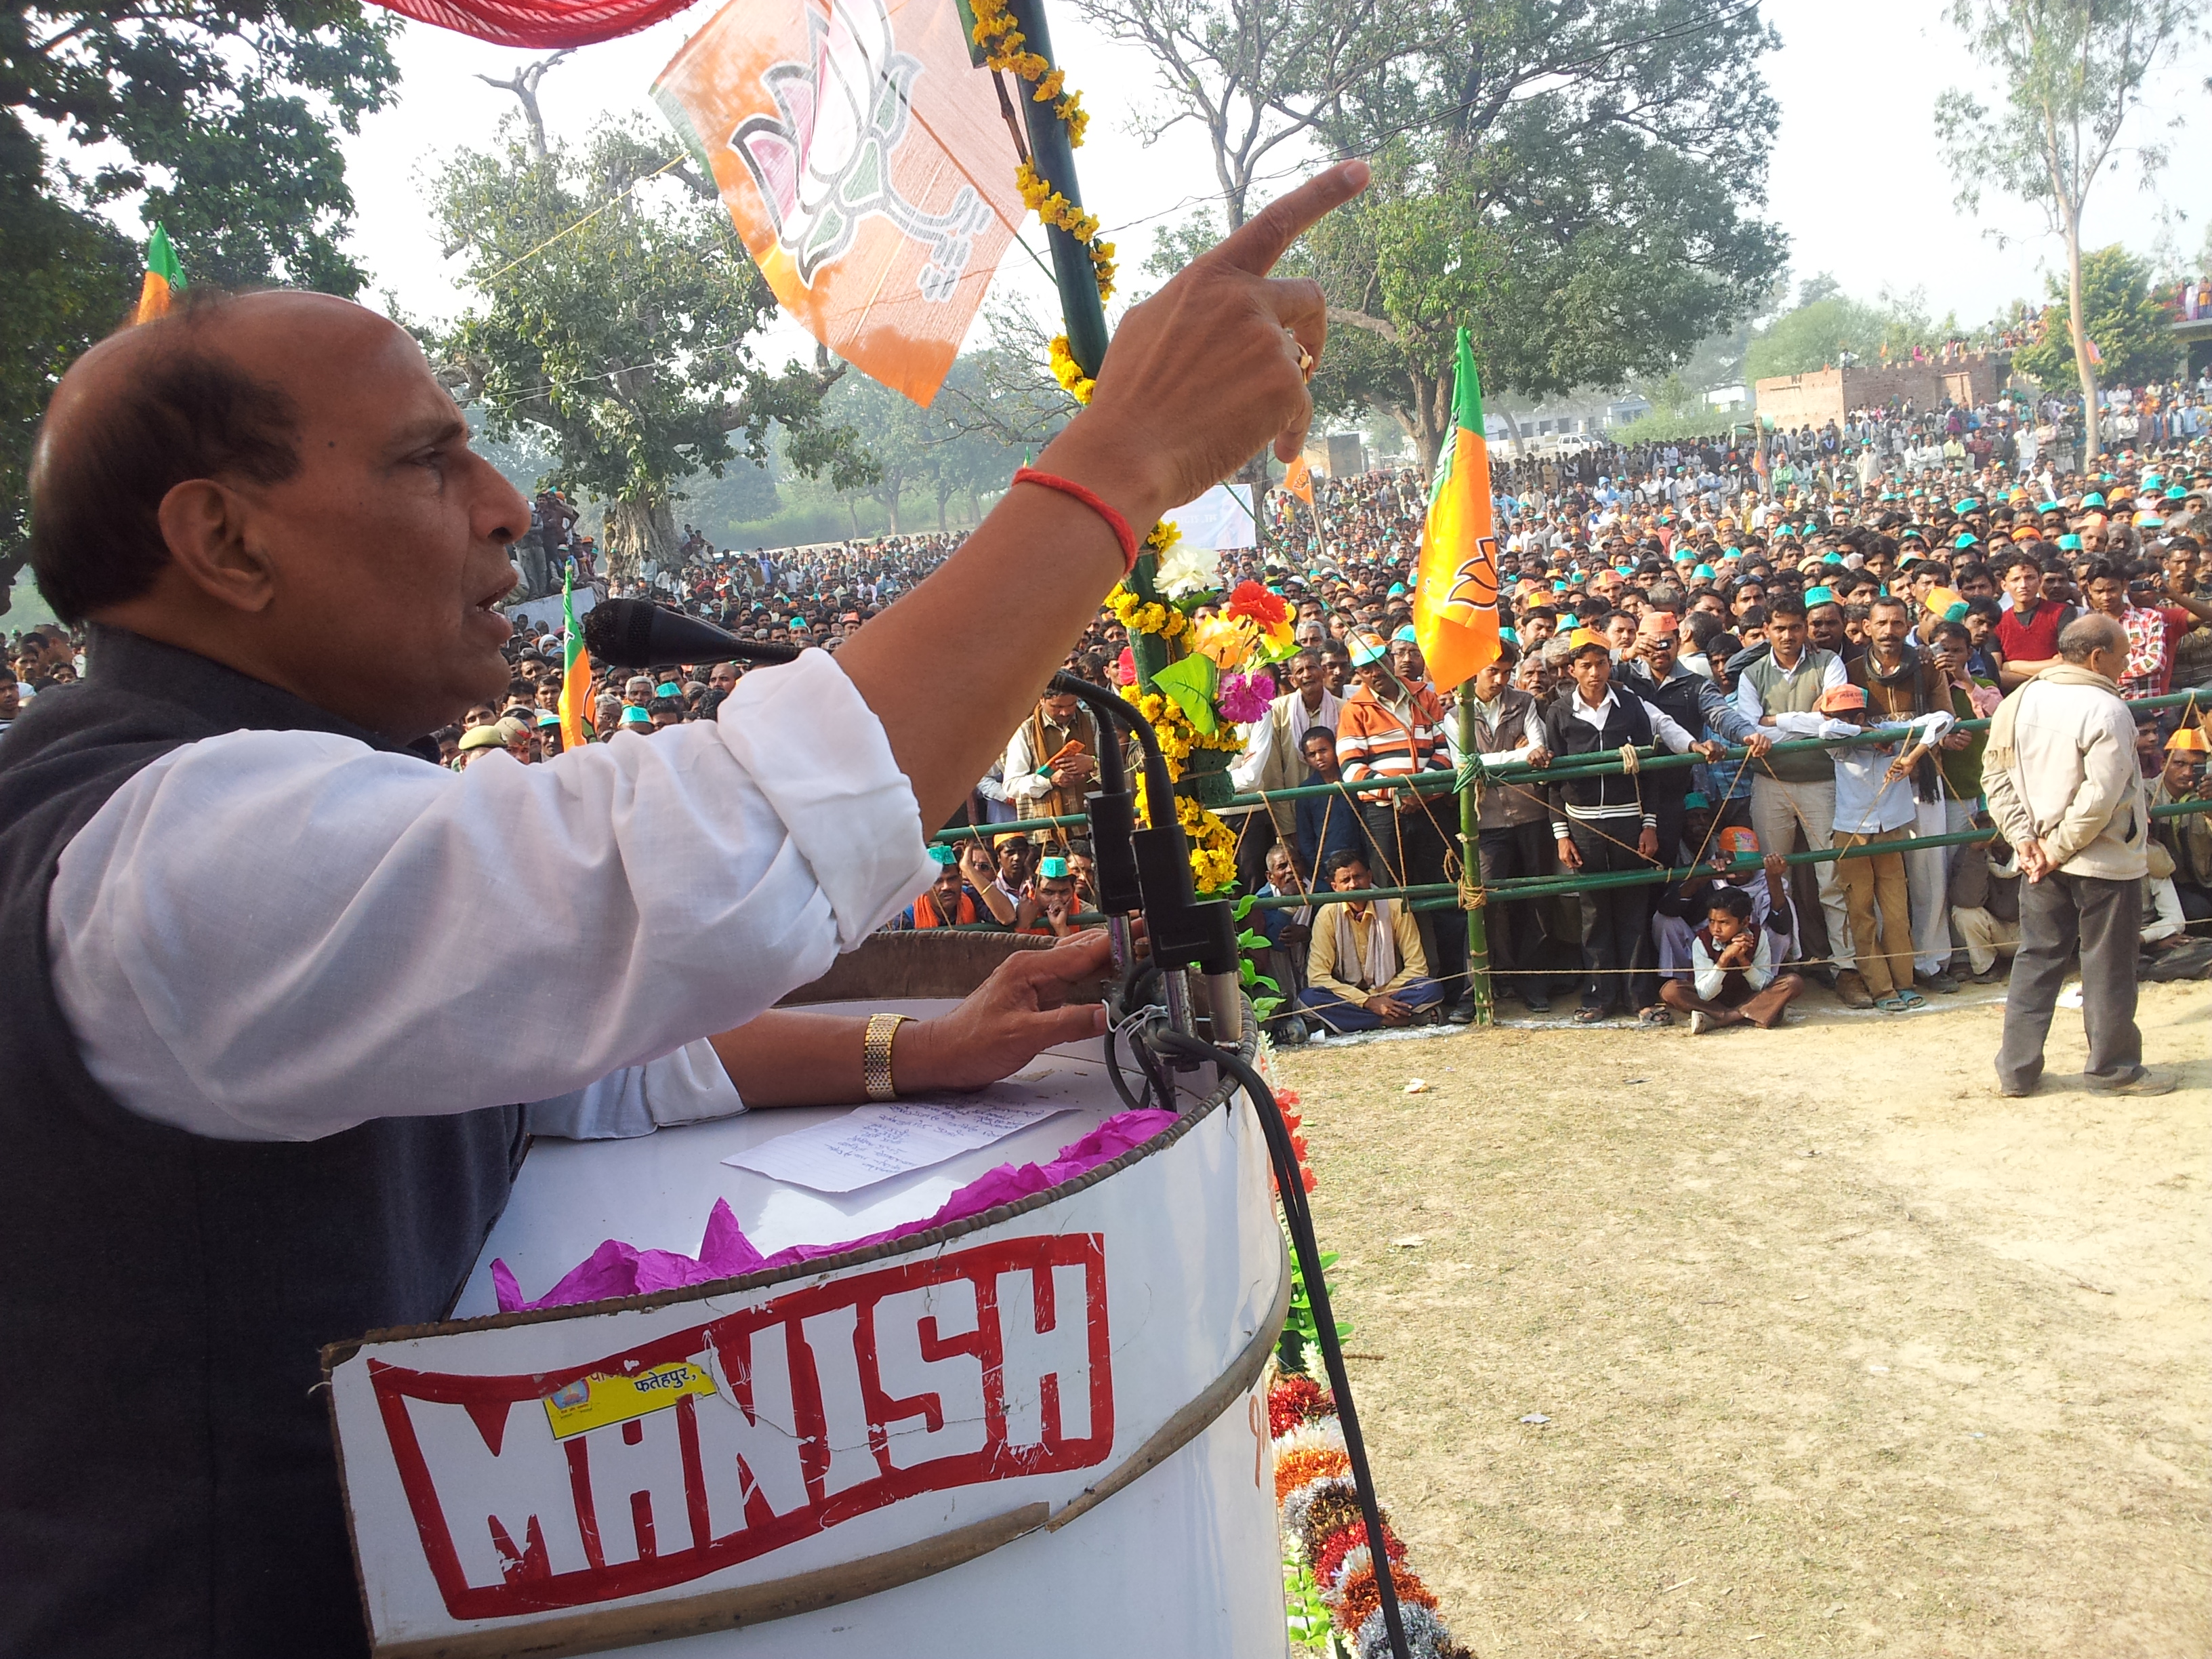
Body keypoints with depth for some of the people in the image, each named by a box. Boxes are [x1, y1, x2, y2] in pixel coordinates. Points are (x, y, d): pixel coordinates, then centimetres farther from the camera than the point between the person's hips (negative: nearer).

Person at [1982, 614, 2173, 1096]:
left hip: (2043, 859, 6)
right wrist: (2059, 848, -14)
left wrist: (2025, 838, -2)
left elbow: (1996, 775, 2)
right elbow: (2100, 796, -23)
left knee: (2036, 960, 13)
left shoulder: (2019, 701, 2)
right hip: (2106, 860, -6)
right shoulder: (2106, 710, -18)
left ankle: (2016, 1069, 14)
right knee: (2108, 966, 8)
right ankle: (2113, 1068, 21)